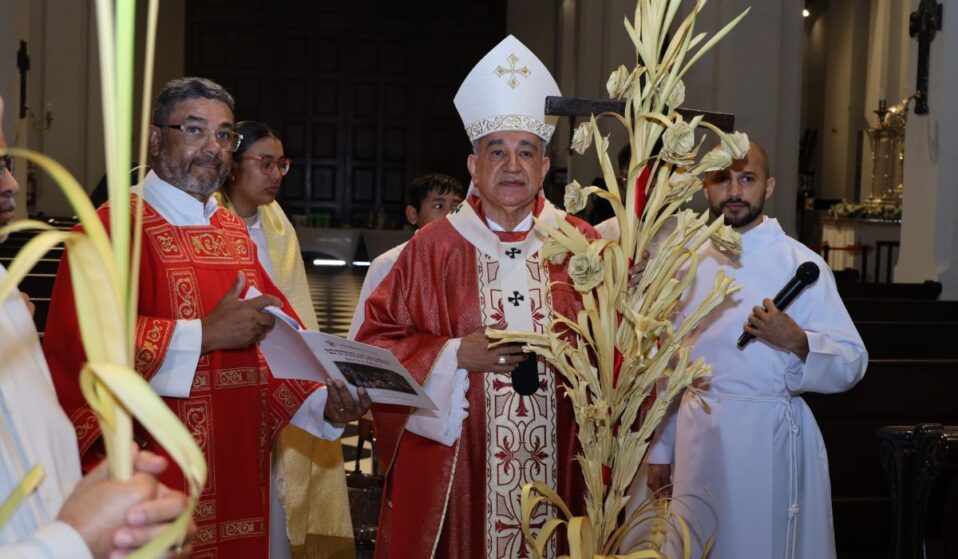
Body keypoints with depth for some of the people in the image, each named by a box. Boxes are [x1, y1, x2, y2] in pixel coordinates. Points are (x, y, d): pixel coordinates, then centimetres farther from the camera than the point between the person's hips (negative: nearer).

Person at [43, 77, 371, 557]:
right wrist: (205, 334, -22)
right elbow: (77, 340, -22)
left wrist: (322, 404, -7)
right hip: (156, 478, -6)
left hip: (240, 473, 7)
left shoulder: (236, 231, 13)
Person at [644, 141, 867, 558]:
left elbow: (853, 363, -9)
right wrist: (661, 448, 13)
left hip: (769, 437, -4)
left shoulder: (800, 264, -7)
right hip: (696, 435, 4)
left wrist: (798, 343, -28)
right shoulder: (691, 262, 8)